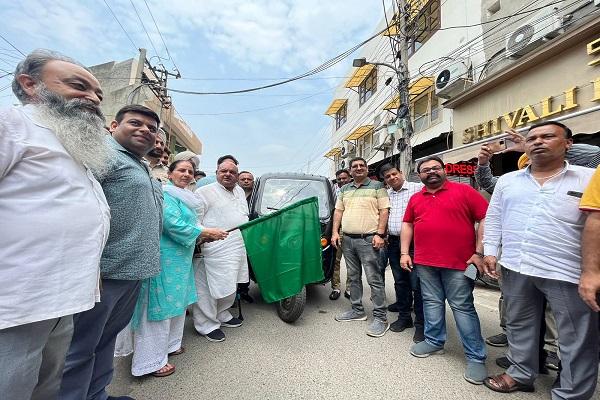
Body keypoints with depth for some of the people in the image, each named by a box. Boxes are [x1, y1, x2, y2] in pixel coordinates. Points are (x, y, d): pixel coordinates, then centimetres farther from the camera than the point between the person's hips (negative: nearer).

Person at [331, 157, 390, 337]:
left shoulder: (377, 186, 1)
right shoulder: (345, 189, 16)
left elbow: (384, 210, -5)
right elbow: (338, 211, 15)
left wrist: (379, 234, -14)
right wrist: (335, 232, 5)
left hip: (368, 239, -6)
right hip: (347, 239, 6)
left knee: (374, 279, -3)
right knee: (353, 277, 14)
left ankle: (380, 318, 7)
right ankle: (357, 311, 27)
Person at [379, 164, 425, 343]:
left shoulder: (418, 188, -3)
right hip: (393, 242, 6)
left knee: (417, 284, -2)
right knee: (400, 282, 15)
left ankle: (421, 324, 12)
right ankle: (404, 317, 29)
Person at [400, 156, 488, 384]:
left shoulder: (464, 191, -1)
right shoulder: (415, 199, 11)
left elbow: (485, 218, -4)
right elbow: (407, 225, 14)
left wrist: (479, 253, -9)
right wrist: (404, 253, 6)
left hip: (458, 262, -4)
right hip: (424, 262, 4)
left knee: (463, 307, 3)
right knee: (431, 302, 13)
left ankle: (475, 357, 16)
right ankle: (434, 342, 30)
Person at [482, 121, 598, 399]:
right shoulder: (507, 181, 10)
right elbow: (493, 219, 12)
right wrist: (490, 251, 4)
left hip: (567, 272, -3)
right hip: (515, 268, 3)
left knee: (577, 338, 9)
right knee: (519, 325, 18)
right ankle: (521, 374, 38)